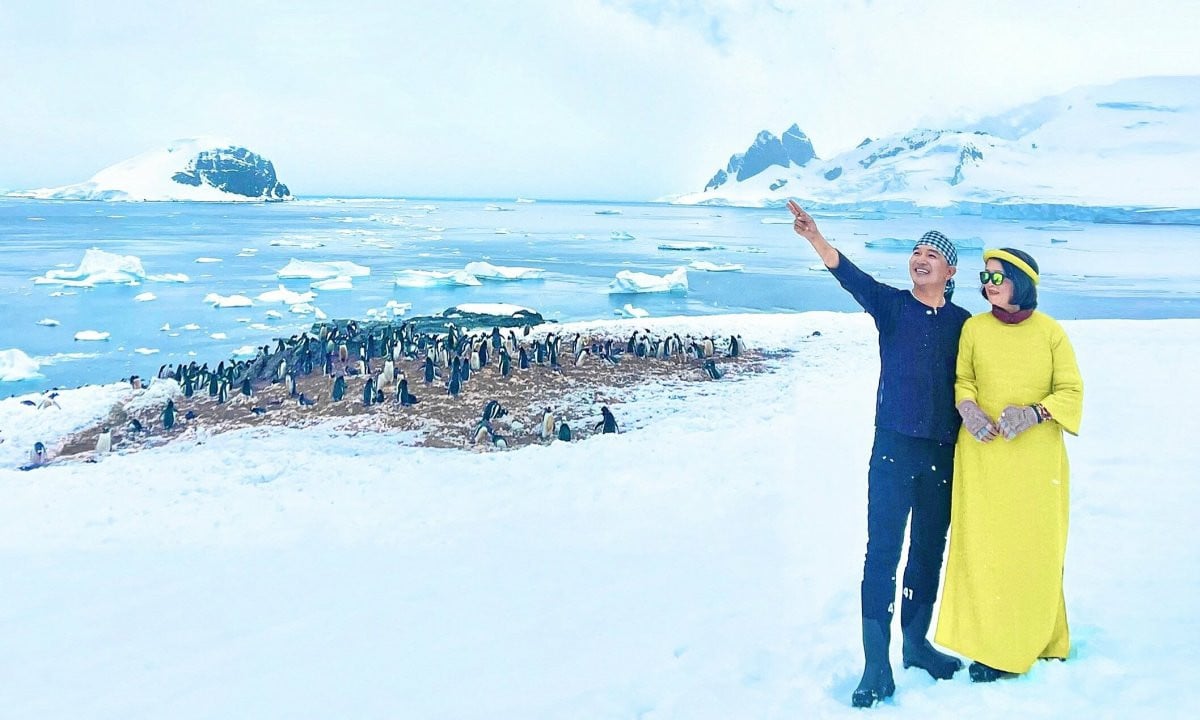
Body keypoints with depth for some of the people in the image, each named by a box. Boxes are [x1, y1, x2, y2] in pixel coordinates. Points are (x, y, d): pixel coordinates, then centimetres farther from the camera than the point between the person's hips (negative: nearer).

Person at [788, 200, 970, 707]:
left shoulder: (962, 322, 7)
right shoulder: (891, 304, 0)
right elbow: (852, 277, -18)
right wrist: (815, 238, -35)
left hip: (944, 454, 3)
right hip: (894, 447, -3)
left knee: (929, 550, 12)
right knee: (882, 551, -6)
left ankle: (916, 643, 28)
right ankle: (876, 665, -3)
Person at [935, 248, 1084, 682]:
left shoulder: (1050, 331, -1)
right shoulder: (974, 328, 2)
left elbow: (1071, 391, 1)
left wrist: (1033, 412, -15)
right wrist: (967, 407, -8)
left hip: (1037, 455, 0)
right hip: (983, 455, 1)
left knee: (1036, 548, 5)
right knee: (983, 546, -1)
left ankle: (1037, 641, 23)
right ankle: (991, 649, 8)